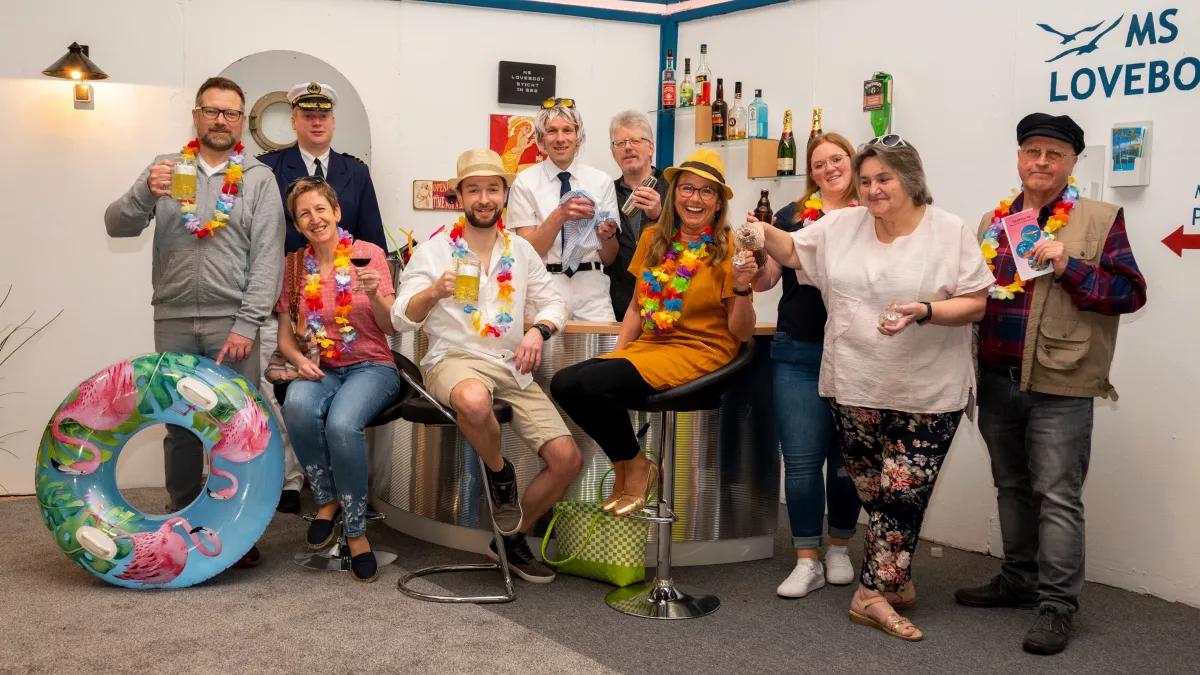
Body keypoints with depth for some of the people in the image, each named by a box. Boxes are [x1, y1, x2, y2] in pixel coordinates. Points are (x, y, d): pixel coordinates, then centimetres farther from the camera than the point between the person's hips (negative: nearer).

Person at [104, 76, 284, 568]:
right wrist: (146, 193, -18)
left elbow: (268, 258, -3)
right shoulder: (165, 170, 10)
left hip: (232, 322, -2)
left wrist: (247, 324, -11)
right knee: (179, 425, 9)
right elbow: (117, 225, 2)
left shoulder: (258, 178, 3)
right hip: (174, 322, 2)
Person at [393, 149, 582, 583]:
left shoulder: (521, 250, 12)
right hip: (455, 359, -4)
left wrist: (539, 330, -9)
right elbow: (401, 319, -6)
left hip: (513, 367, 5)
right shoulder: (434, 250, 0)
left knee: (568, 460, -7)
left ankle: (512, 538, 17)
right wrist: (433, 293, -27)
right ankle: (499, 474, -8)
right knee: (475, 402, -42)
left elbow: (554, 303, 14)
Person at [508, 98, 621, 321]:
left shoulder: (601, 181, 6)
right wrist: (560, 215, -18)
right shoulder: (525, 182, 1)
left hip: (591, 288, 2)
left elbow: (609, 259, 10)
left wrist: (607, 236, -12)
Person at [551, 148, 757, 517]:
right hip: (647, 346, 6)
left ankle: (636, 467, 0)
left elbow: (741, 333, -6)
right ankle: (624, 465, 3)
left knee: (590, 383, -25)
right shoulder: (653, 238, 8)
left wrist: (742, 289, -24)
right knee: (563, 383, -16)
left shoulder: (728, 249, -6)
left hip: (699, 352, -6)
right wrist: (617, 355, 5)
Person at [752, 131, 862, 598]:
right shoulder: (792, 217, 5)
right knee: (801, 460, 1)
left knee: (847, 460, 10)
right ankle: (807, 561, 12)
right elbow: (765, 279, 2)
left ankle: (839, 548, 29)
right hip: (799, 354, 1)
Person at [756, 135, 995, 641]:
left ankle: (876, 590, 10)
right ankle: (892, 578, 24)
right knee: (874, 492, 10)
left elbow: (976, 302, -6)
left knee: (903, 491, -2)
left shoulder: (950, 232, -5)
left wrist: (925, 311, -23)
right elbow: (792, 252, 14)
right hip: (856, 387, 3)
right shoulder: (842, 225, 5)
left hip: (927, 393, -3)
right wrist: (762, 231, -7)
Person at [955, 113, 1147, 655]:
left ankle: (1058, 605, 4)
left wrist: (1070, 268, -19)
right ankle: (1019, 579, 30)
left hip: (1060, 385, -5)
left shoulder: (1100, 220, -3)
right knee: (1012, 487, 16)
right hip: (997, 380, 6)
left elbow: (1130, 292, -8)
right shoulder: (993, 221, 11)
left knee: (1057, 494, -4)